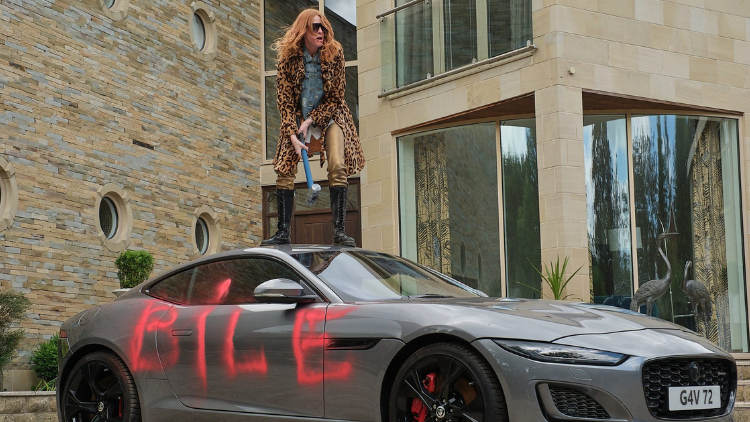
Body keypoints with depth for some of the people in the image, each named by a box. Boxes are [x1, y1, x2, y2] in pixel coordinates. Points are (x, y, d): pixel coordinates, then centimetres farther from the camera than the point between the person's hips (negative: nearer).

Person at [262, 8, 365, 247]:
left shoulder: (334, 52, -13)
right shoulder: (288, 58, -13)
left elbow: (336, 97, -10)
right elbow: (284, 101, -13)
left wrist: (310, 120, -16)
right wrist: (293, 135, -22)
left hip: (329, 114, -1)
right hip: (297, 116, 1)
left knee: (338, 167, -20)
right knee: (285, 170, -10)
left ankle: (339, 230, -21)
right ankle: (283, 232, -6)